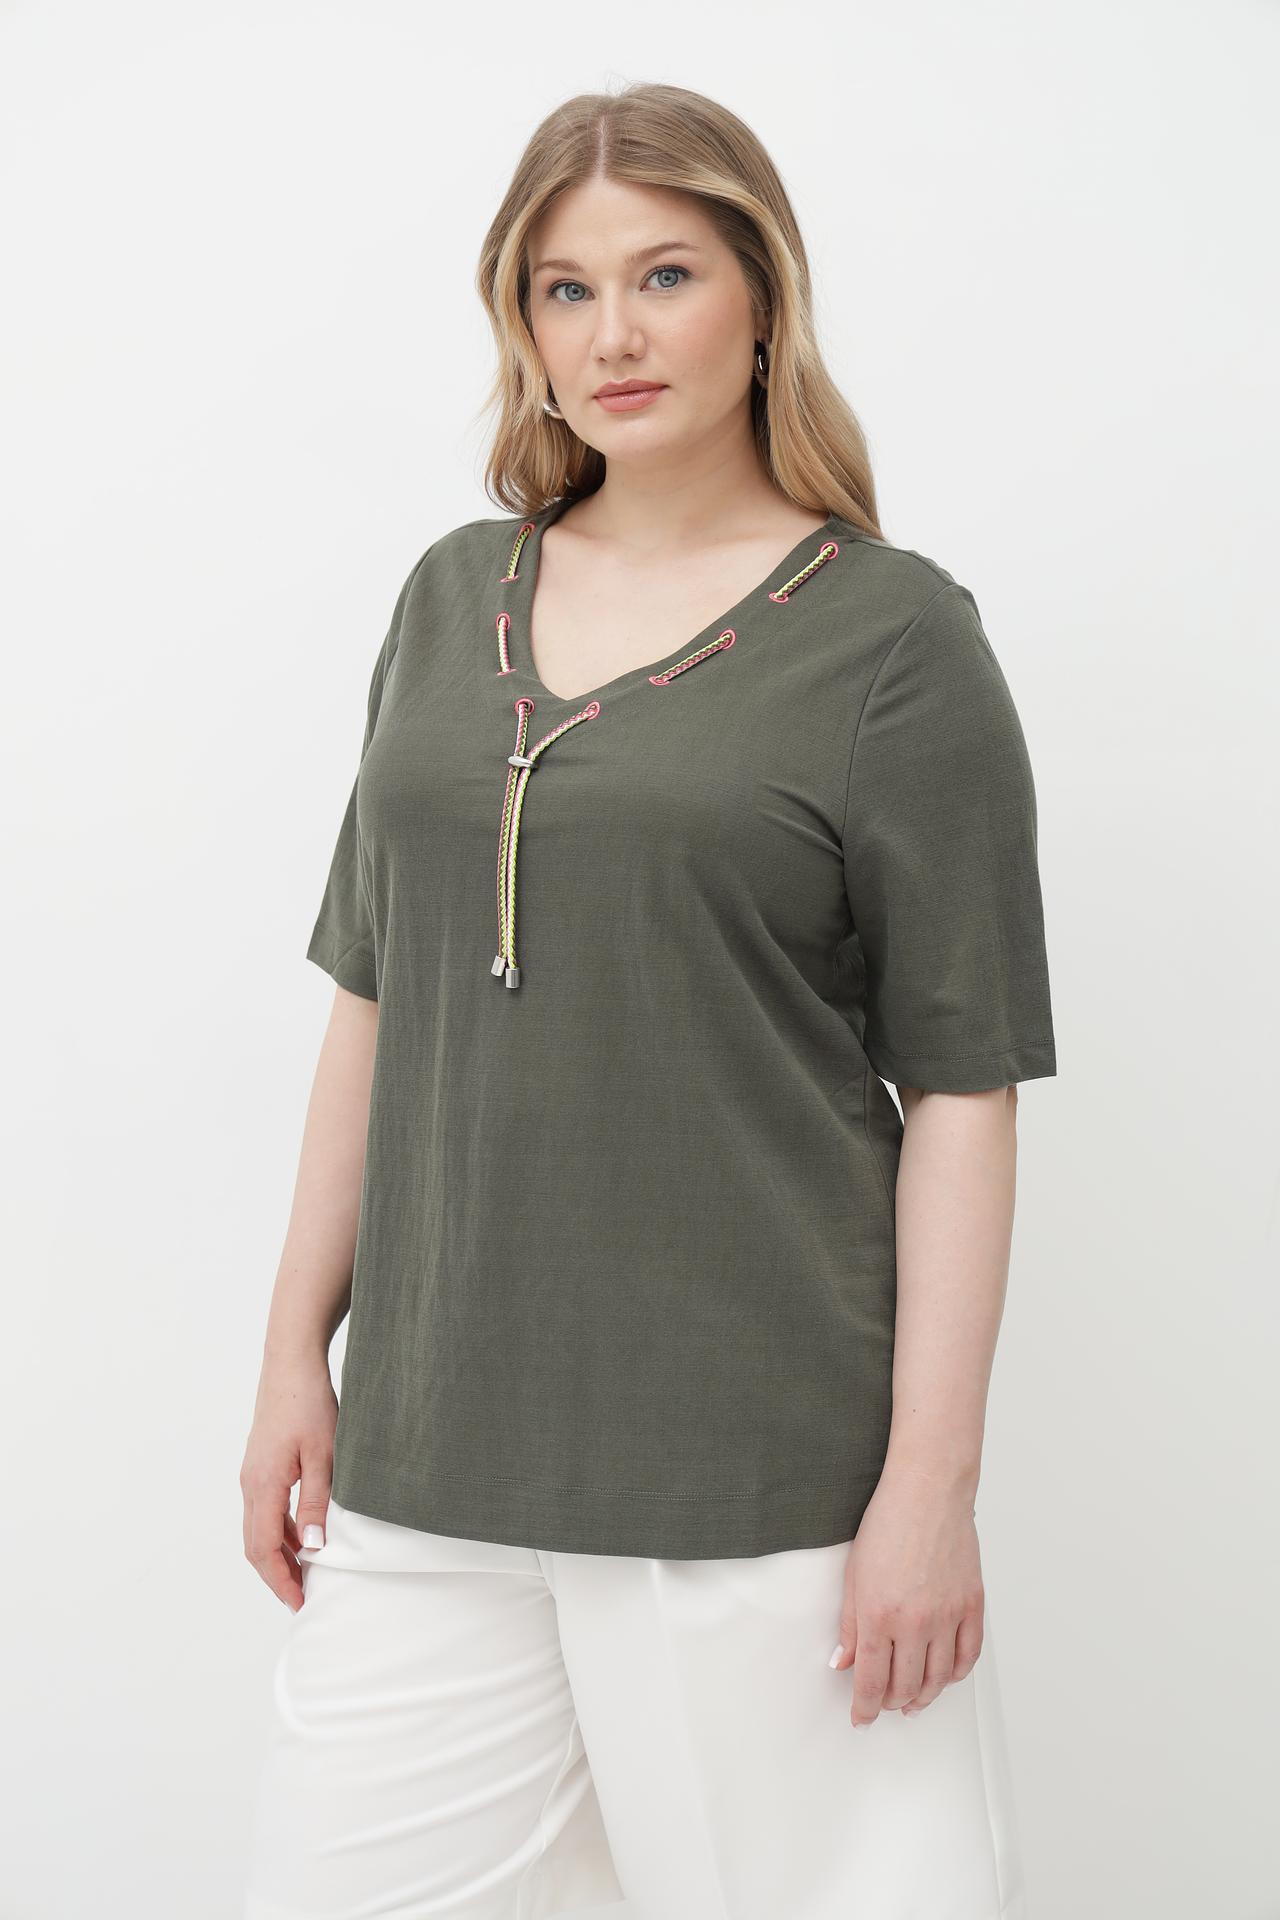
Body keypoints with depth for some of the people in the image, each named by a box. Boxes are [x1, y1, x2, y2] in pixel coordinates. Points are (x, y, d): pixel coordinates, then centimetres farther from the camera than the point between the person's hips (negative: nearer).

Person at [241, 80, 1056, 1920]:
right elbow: (374, 994, 14)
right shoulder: (456, 596, 11)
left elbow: (961, 1086, -6)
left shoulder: (894, 638, -4)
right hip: (427, 1468, 5)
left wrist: (932, 1482, -11)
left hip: (760, 1484, -4)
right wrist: (298, 1351, 11)